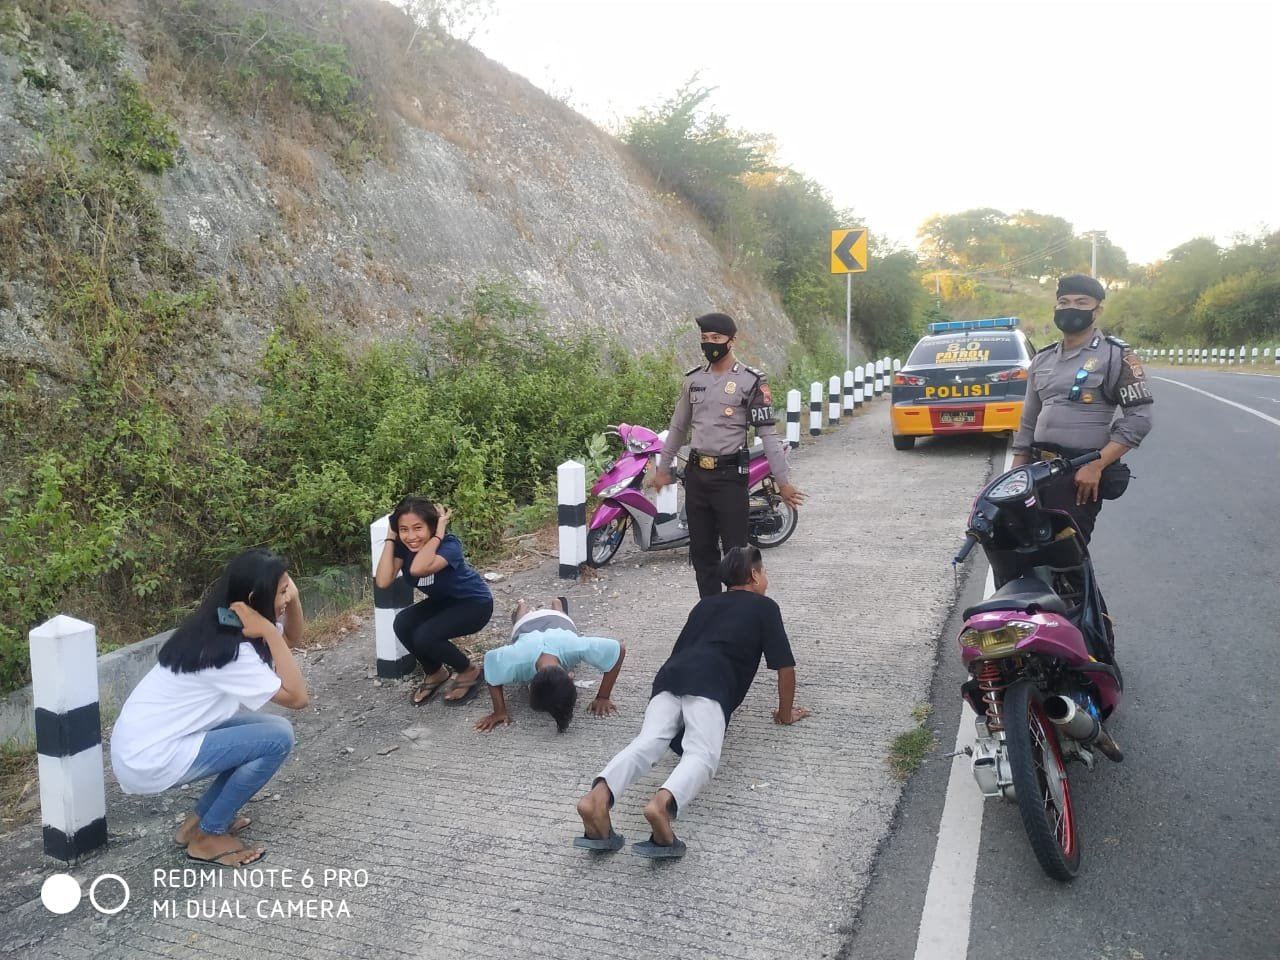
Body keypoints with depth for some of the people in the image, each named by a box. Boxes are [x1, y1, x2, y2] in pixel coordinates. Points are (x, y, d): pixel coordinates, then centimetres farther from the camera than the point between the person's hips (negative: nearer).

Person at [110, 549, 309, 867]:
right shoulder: (230, 651, -23)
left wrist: (292, 598, -5)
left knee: (269, 729, 8)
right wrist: (269, 632, -25)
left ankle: (200, 819, 16)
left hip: (147, 741, 9)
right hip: (149, 759, -9)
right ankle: (208, 836, 1)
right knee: (278, 738, -14)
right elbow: (297, 697, -24)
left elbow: (292, 639, 14)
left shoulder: (218, 627, 4)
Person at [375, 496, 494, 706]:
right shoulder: (403, 546, -14)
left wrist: (438, 534, -41)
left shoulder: (449, 544, -31)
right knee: (403, 624, -19)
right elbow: (383, 582, -27)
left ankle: (469, 671, 1)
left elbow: (417, 569, -50)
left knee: (425, 636, -26)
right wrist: (390, 538, -25)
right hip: (443, 602, 6)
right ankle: (435, 673, 7)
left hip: (474, 603, -6)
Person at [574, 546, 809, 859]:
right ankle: (663, 803, -54)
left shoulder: (705, 604, 37)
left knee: (647, 742, -17)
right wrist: (785, 712, 35)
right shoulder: (765, 606, 22)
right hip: (709, 681, -5)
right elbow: (785, 667, 19)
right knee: (702, 755, -22)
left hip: (672, 674, 5)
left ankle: (598, 795, -46)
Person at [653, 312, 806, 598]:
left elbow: (767, 433, -8)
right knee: (701, 550, 11)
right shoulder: (693, 379, 9)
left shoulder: (751, 381, -7)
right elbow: (678, 427, 18)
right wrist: (663, 467, 21)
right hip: (696, 474, 5)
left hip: (730, 476, -5)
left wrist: (783, 481, -12)